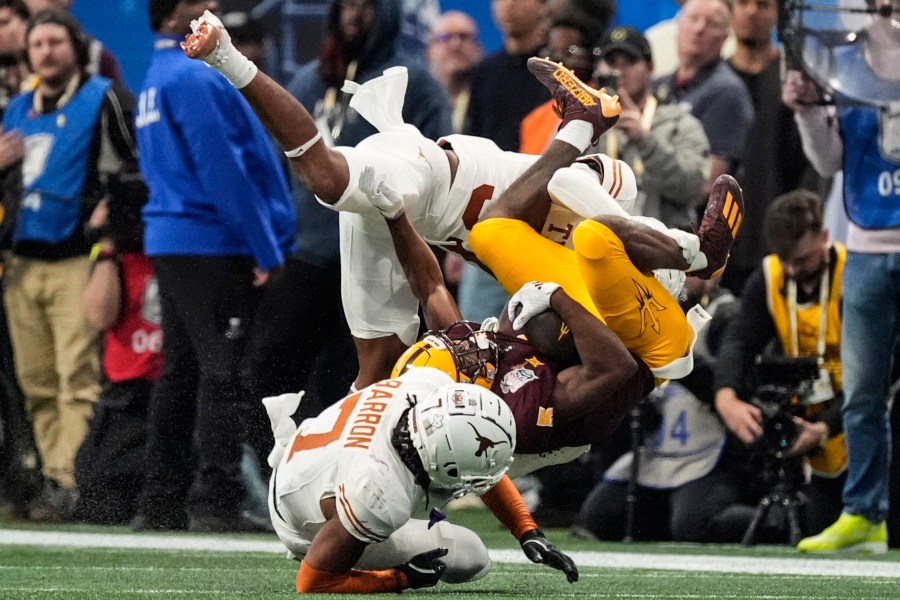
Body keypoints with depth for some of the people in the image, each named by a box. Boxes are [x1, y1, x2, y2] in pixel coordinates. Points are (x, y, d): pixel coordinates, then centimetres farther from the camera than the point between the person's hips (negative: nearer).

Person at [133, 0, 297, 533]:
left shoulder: (158, 78, 17)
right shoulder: (195, 78, -14)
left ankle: (162, 502, 13)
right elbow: (224, 170, -18)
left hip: (169, 243, 10)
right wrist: (266, 249, -14)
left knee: (181, 372, 12)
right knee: (223, 373, -9)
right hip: (213, 244, -10)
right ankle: (216, 502, -11)